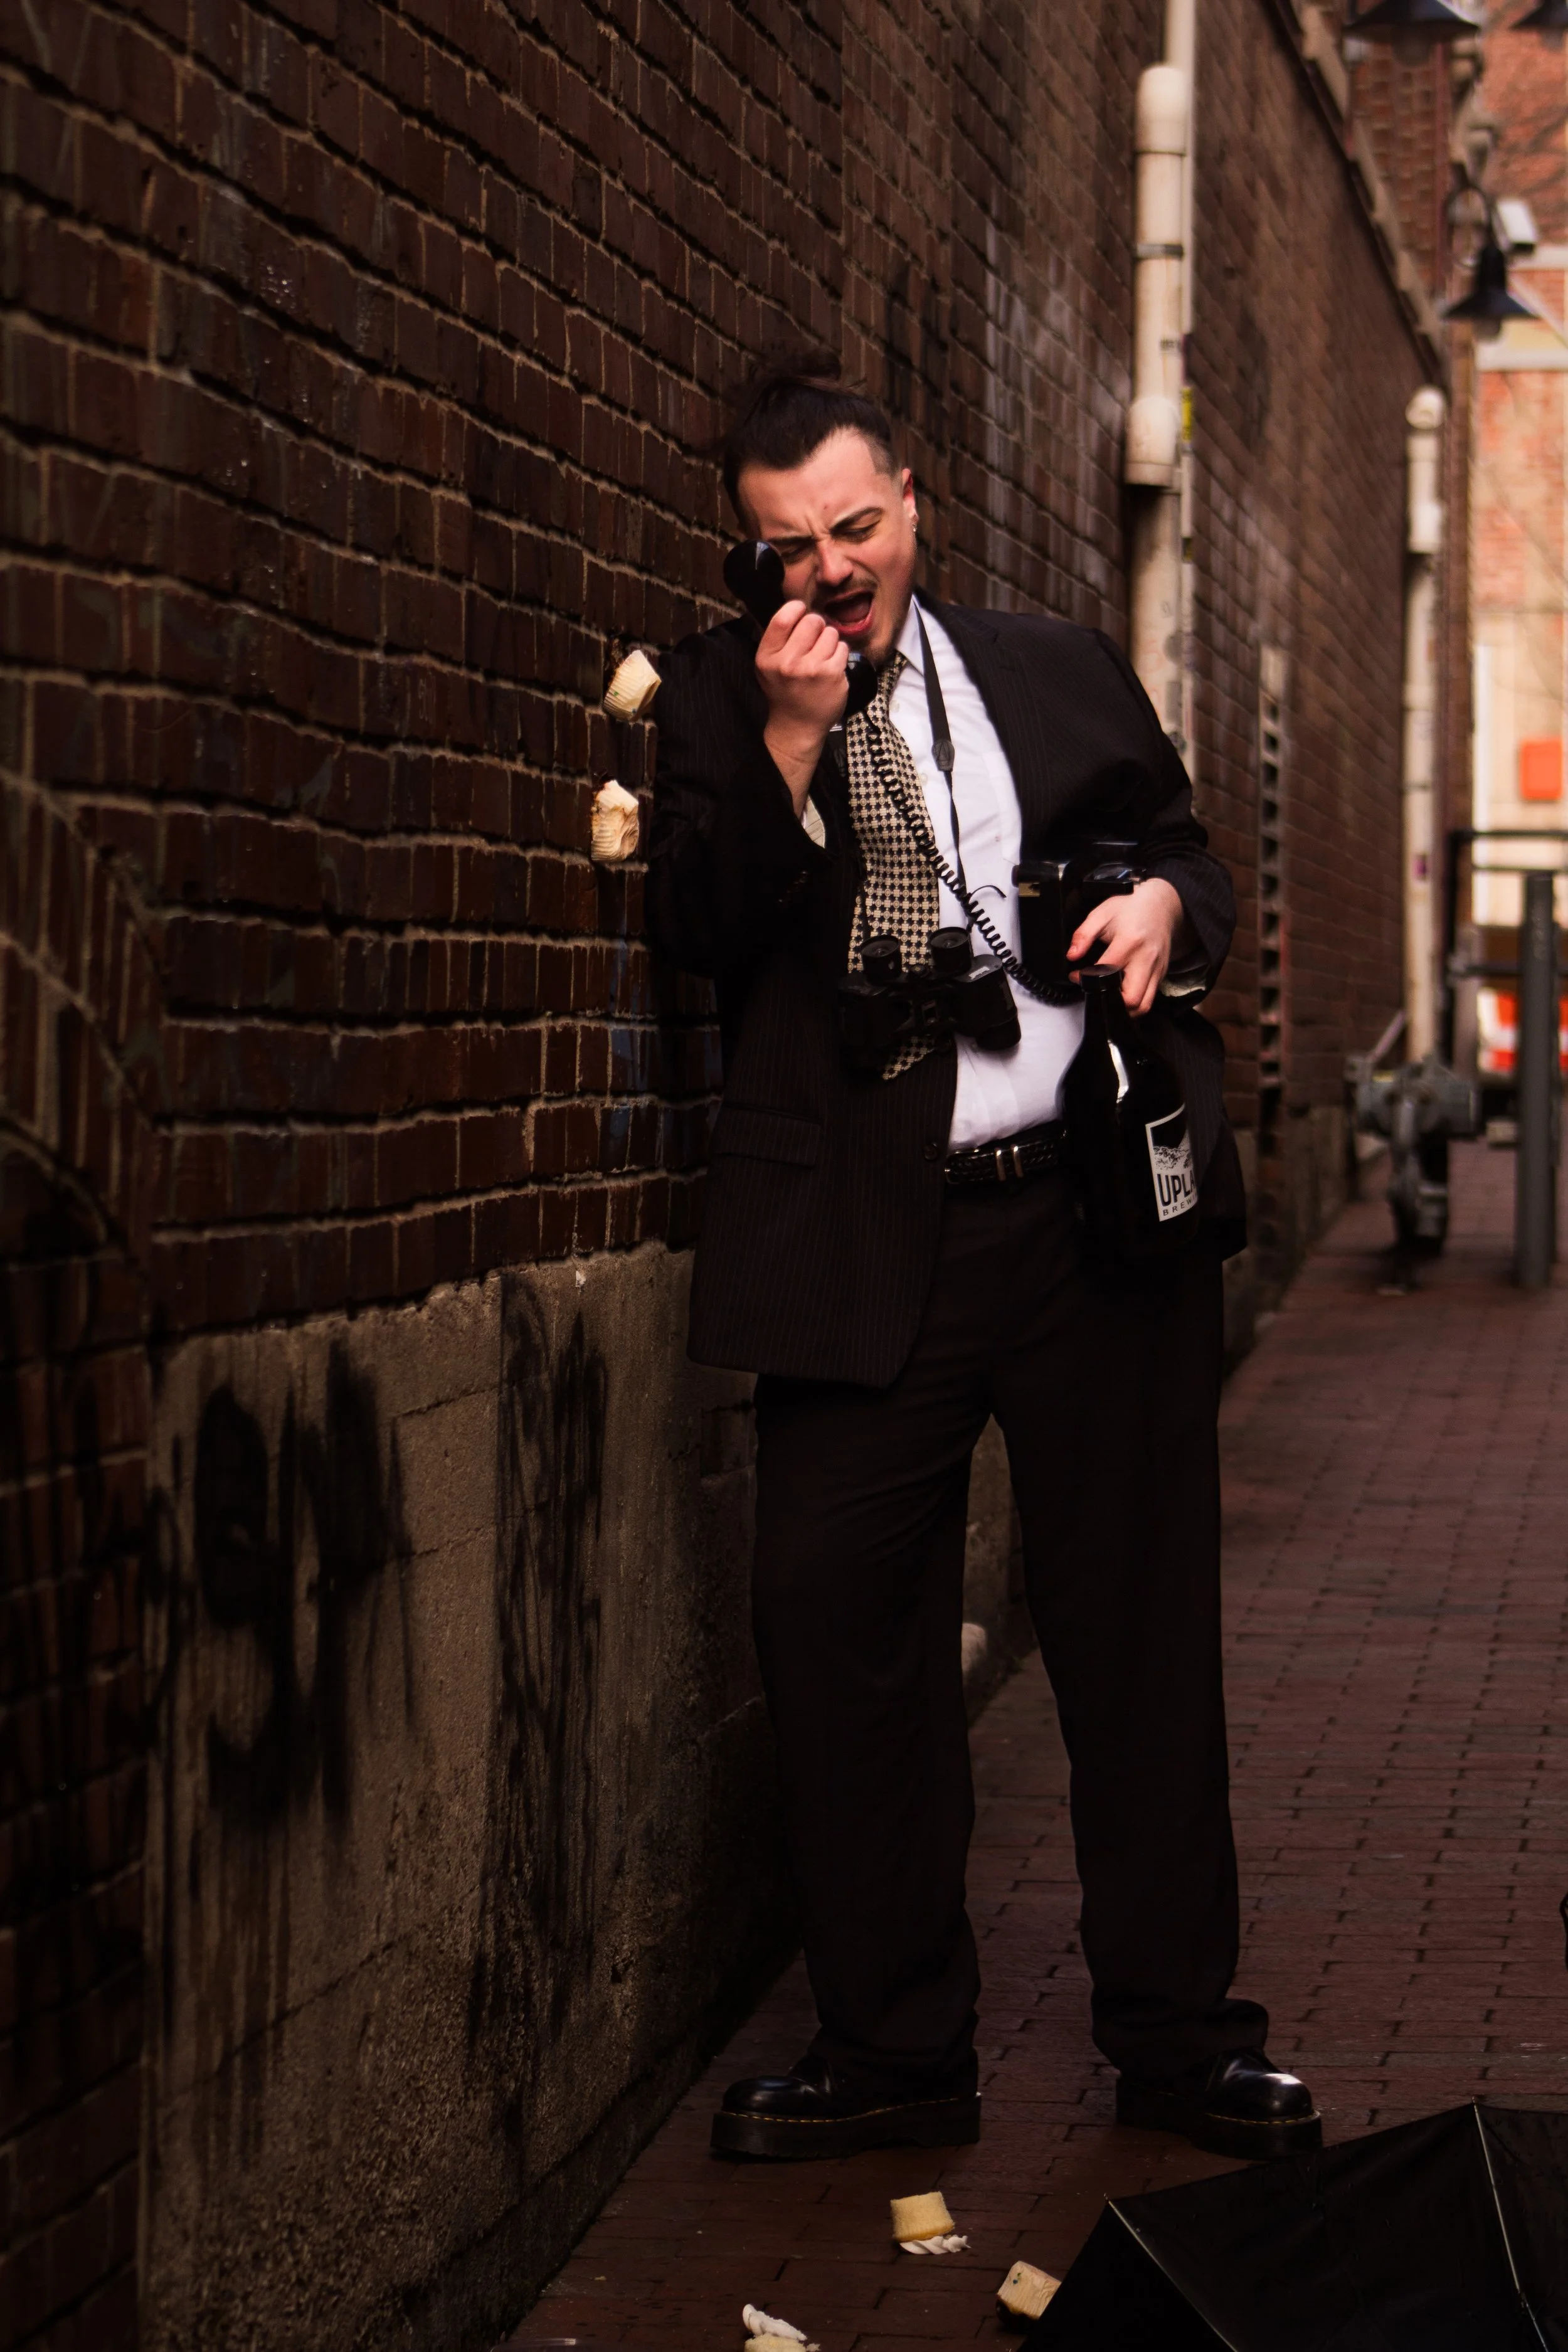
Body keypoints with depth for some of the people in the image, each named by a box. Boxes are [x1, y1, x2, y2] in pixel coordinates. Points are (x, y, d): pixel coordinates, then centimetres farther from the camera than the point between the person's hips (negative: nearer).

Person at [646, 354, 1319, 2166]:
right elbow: (695, 931, -2)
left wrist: (1166, 901, -2)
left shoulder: (1062, 674, 14)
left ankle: (1178, 2038, 16)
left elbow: (1184, 850, 21)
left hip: (1098, 1206, 1)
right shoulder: (722, 696, 9)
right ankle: (891, 2055, 10)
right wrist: (788, 743, -13)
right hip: (865, 1243, -1)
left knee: (1140, 1627, 5)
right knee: (837, 1628, -3)